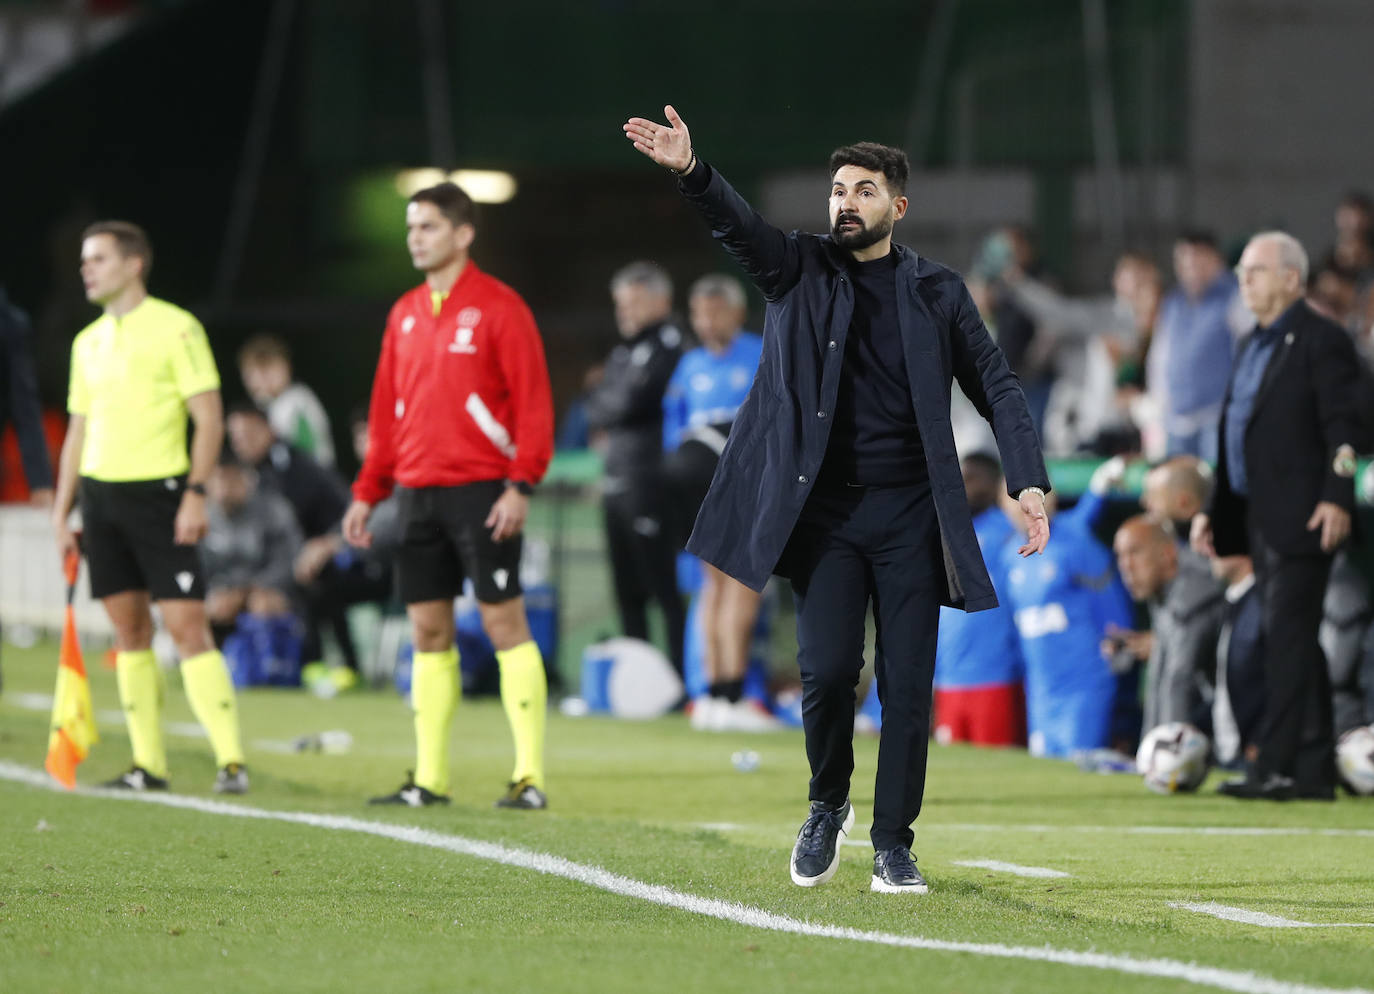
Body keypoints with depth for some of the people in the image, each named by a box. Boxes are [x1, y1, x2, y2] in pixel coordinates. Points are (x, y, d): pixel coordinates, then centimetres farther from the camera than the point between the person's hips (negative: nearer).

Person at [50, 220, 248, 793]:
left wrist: (196, 493, -17)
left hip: (158, 491, -6)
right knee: (129, 631, 6)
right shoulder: (88, 342, 14)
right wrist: (61, 513, 14)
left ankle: (231, 761, -10)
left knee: (186, 627, -11)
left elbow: (209, 419, -8)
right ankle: (148, 764, 10)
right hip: (101, 493, 6)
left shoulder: (175, 329, -5)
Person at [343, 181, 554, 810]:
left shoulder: (498, 308, -5)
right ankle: (429, 778, 11)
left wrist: (521, 485, -17)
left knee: (504, 621, -6)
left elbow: (533, 402, -9)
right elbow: (386, 410, 18)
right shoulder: (404, 315, 15)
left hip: (480, 491, -6)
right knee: (428, 632, 7)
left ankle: (529, 776, -6)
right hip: (417, 492, 6)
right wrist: (368, 493, 12)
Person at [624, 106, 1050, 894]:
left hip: (910, 511, 1)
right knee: (828, 669, -12)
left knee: (907, 684, -2)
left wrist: (1030, 482, -7)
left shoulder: (937, 292, 8)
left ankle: (894, 843, 9)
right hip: (826, 510, -1)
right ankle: (828, 807, 14)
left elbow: (996, 386, 7)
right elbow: (740, 225, -12)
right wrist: (690, 172, -33)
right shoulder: (800, 271, 6)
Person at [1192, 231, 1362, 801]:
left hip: (1301, 518, -9)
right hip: (1261, 519, 9)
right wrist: (1213, 511, 20)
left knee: (1288, 640, -11)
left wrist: (1336, 498, -23)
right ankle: (1313, 769, 13)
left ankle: (1275, 768, -13)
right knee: (1294, 644, 10)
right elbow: (1234, 432, 24)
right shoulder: (1253, 347, 20)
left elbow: (1341, 427, -14)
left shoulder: (1320, 341, -7)